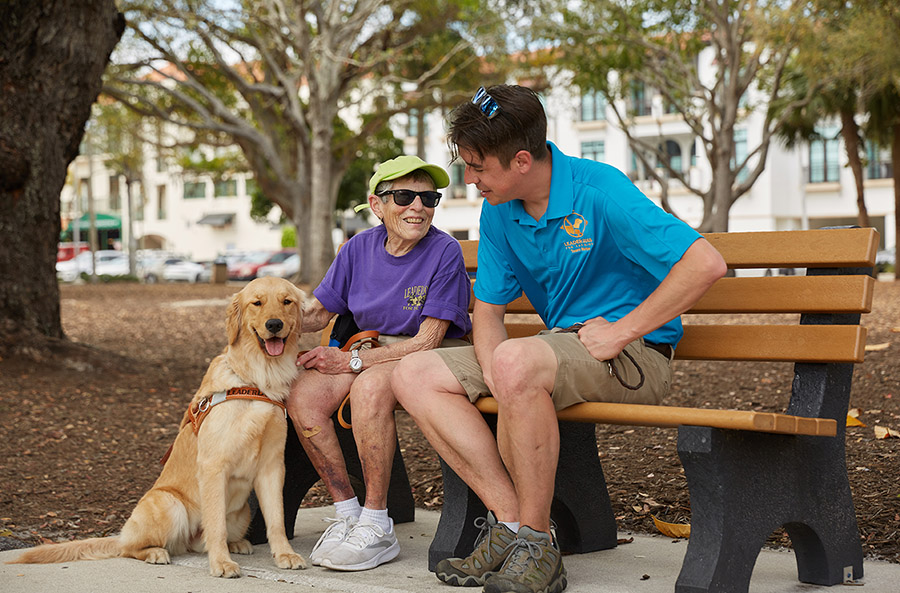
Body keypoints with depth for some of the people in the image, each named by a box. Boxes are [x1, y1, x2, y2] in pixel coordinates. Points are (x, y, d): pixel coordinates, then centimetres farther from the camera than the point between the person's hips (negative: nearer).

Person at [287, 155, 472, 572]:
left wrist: (351, 361, -19)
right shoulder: (360, 247, 2)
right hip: (372, 350, 6)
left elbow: (426, 342, -18)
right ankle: (346, 512, -7)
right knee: (302, 395, -20)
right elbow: (316, 313, 10)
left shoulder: (445, 253, -15)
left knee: (369, 386, -36)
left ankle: (376, 529, -25)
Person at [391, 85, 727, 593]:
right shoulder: (498, 213, 4)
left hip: (636, 355, -8)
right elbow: (489, 310, 9)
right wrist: (495, 377, -12)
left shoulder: (599, 190, -17)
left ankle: (536, 546, -22)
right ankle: (510, 520, -14)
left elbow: (706, 263, -23)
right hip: (558, 349, 8)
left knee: (517, 360, -38)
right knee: (415, 374, -6)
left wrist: (622, 331, -21)